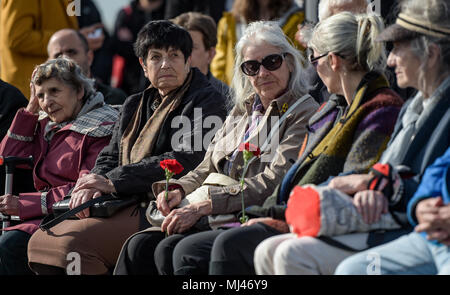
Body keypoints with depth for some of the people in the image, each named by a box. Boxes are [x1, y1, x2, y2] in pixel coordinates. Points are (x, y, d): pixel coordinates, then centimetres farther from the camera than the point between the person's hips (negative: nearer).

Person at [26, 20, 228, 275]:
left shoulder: (207, 100, -1)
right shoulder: (135, 106, 24)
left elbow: (187, 159, -14)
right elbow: (110, 156, 20)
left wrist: (113, 182, -14)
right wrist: (93, 185, -7)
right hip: (127, 206, 8)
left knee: (72, 241, -27)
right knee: (41, 241, -8)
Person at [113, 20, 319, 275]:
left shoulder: (304, 113, -2)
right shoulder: (242, 110, 23)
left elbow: (273, 182, -14)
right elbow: (207, 168, 24)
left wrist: (203, 206, -20)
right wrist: (180, 190, -1)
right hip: (213, 217, 7)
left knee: (171, 249, -29)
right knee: (138, 246, -18)